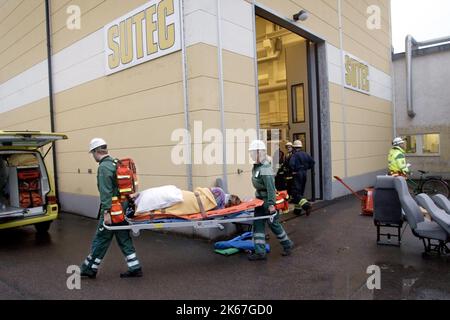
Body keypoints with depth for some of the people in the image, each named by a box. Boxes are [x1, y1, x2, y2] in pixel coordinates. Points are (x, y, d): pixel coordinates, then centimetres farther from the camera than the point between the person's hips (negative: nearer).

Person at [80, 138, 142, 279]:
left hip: (113, 209, -8)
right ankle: (135, 268, 17)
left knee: (101, 239, 6)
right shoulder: (116, 163, 12)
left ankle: (89, 269, 21)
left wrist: (106, 212, -21)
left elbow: (106, 192, -21)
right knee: (124, 239, 13)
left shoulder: (104, 167, -14)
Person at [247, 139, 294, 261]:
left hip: (267, 200, -9)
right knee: (258, 225, 6)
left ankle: (287, 244, 28)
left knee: (274, 224, 6)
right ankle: (260, 252, 11)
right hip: (260, 199, 9)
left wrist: (271, 204, -26)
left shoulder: (265, 168, -21)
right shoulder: (257, 166, 9)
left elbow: (270, 187, -25)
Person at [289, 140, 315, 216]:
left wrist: (293, 171, -9)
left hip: (297, 174, -7)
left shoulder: (294, 155, -12)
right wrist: (307, 168, 15)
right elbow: (312, 162, 9)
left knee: (296, 193, -7)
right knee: (301, 192, 15)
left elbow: (291, 164, -26)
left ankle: (306, 205, -24)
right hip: (304, 174, 8)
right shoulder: (305, 154, 9)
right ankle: (298, 209, 21)